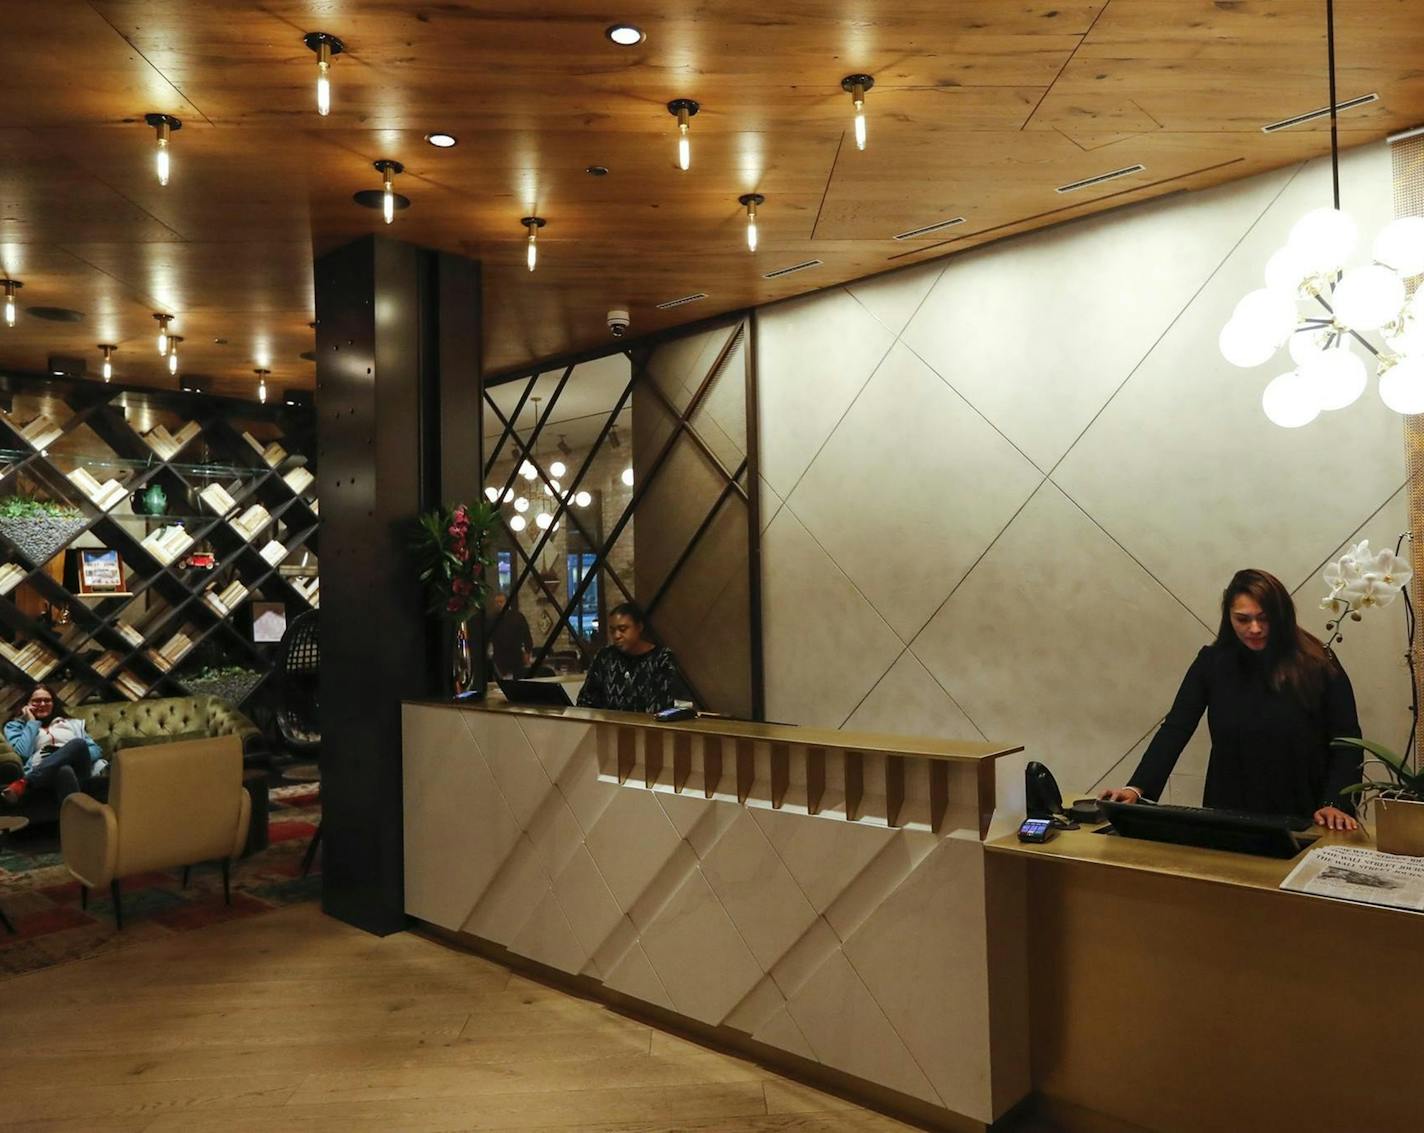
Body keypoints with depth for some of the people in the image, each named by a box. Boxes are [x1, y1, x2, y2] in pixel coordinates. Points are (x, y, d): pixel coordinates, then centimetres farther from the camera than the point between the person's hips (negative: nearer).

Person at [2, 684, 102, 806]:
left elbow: (95, 750, 20)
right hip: (42, 775, -2)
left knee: (78, 744, -34)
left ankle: (22, 784, -41)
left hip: (77, 771, 2)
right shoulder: (16, 726, 26)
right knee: (65, 771, -41)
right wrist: (32, 722, 12)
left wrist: (76, 757, -2)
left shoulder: (72, 723, 33)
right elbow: (23, 753, 3)